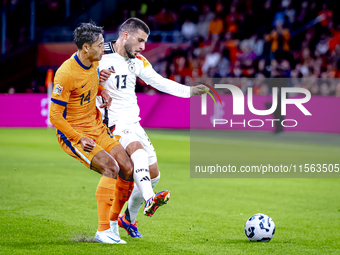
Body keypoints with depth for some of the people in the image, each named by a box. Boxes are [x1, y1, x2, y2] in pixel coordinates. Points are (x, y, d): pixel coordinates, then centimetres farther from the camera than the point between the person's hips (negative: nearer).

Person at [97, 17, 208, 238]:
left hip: (134, 123, 8)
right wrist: (96, 78, -30)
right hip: (113, 124, -8)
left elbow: (160, 82, 16)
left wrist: (190, 91, 8)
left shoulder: (137, 61, 10)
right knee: (138, 149, -36)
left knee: (153, 175, 9)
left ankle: (128, 218, 29)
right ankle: (149, 201, -53)